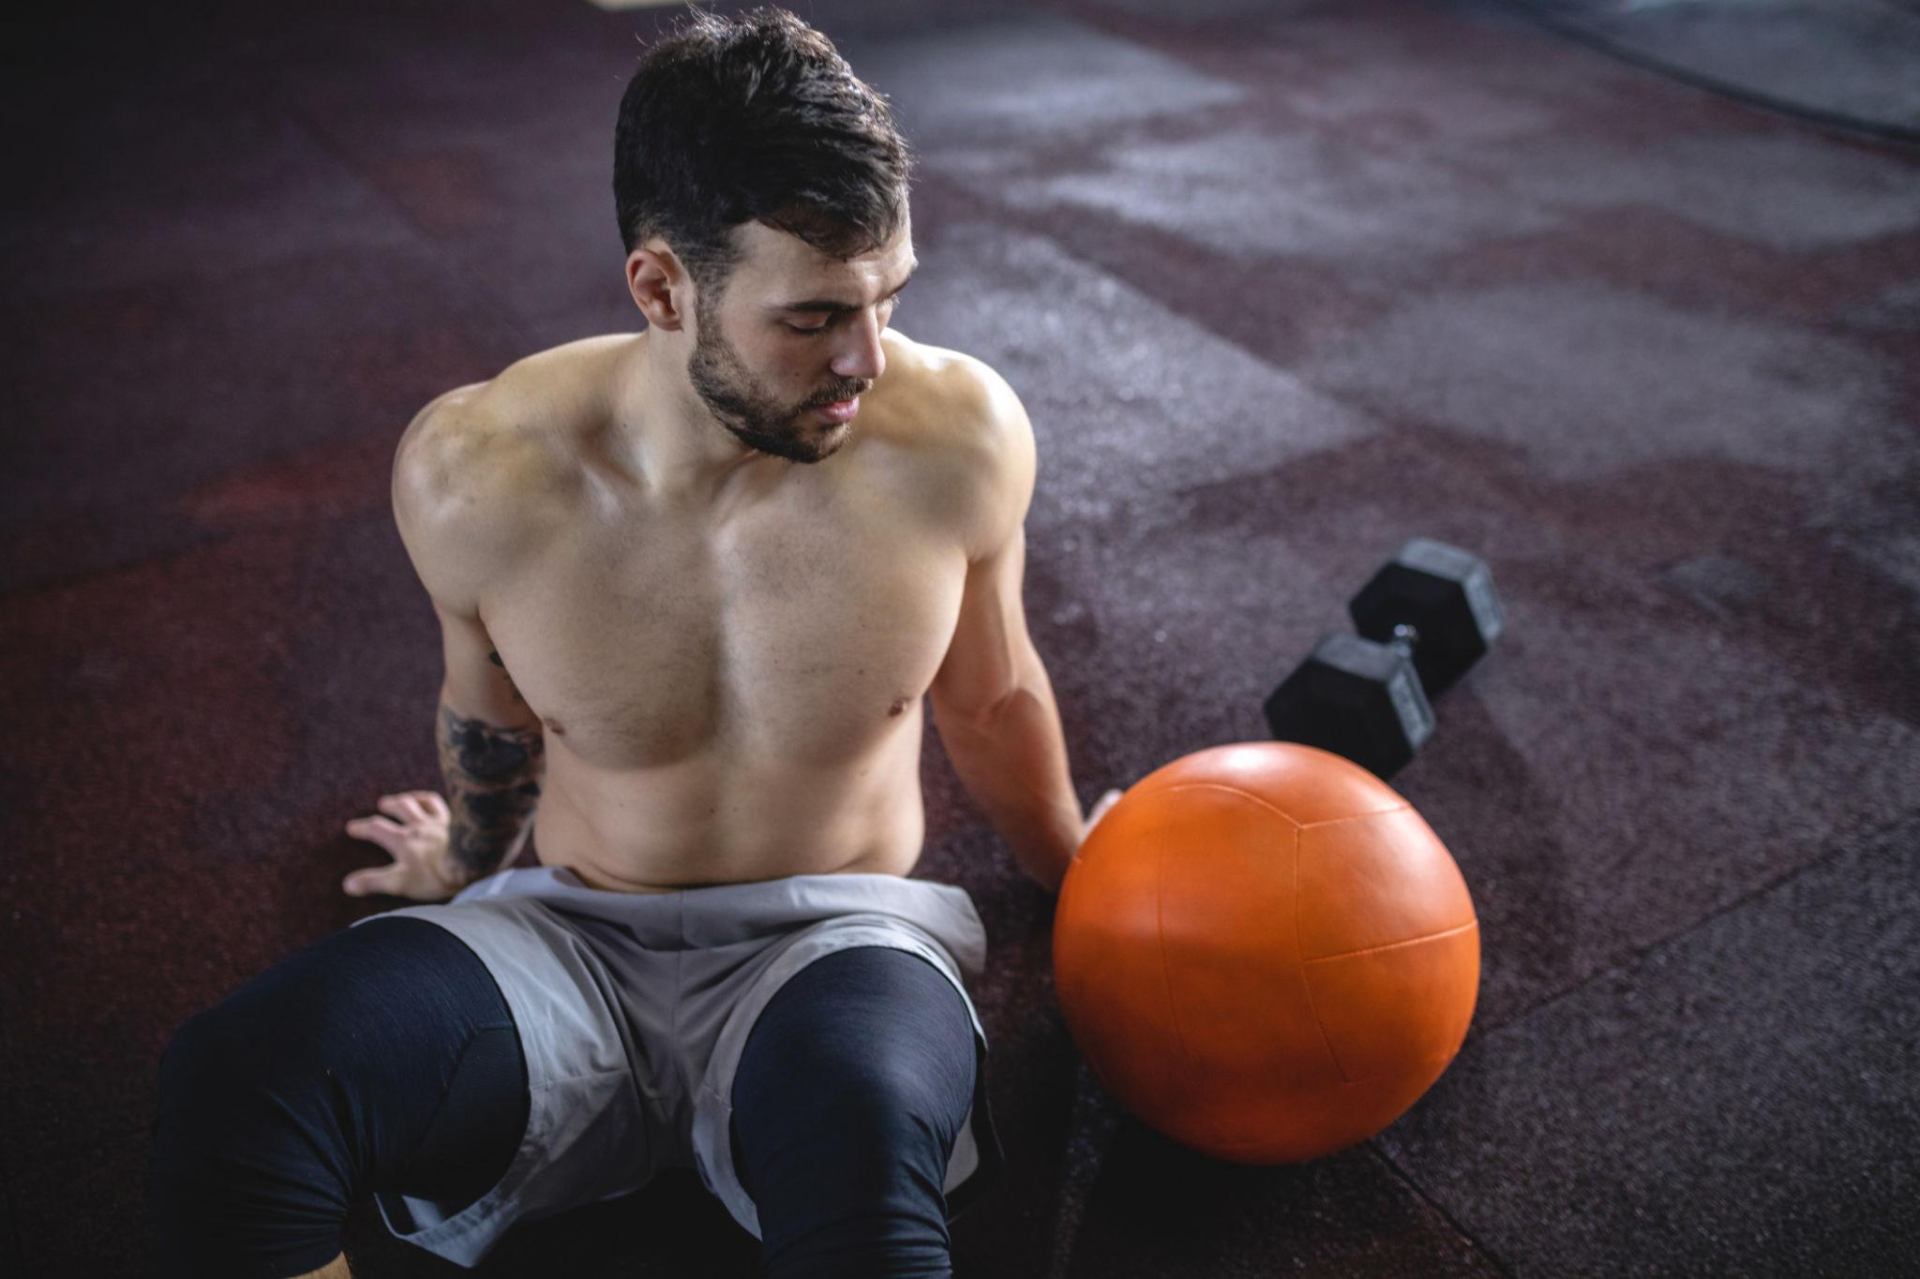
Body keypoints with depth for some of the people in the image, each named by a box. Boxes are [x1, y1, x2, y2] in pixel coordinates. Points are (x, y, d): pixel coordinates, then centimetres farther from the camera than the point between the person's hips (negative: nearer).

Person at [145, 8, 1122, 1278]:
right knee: (229, 1087, -26)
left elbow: (992, 697, 7)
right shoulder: (473, 472, -13)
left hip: (832, 940, -1)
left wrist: (1069, 872, 23)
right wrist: (469, 860, 29)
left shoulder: (960, 435, -14)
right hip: (569, 940, 2)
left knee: (862, 1128, -40)